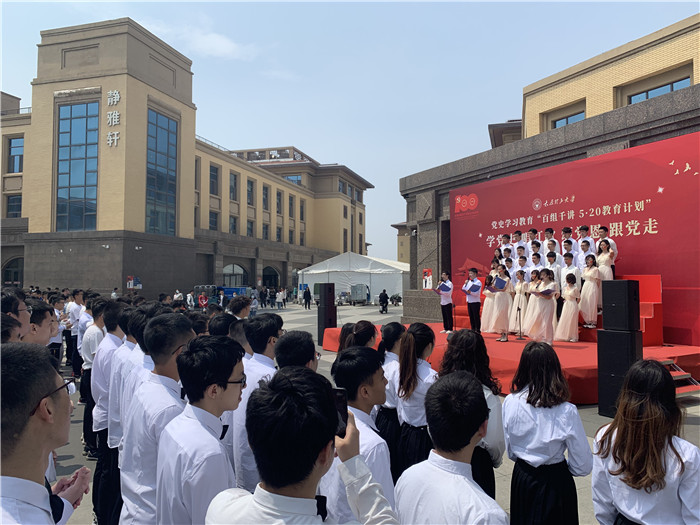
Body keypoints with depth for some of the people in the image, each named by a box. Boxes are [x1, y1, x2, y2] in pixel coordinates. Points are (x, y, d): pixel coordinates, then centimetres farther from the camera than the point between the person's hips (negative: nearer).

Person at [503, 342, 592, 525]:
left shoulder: (510, 402, -14)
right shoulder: (567, 412, -20)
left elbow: (510, 451, 0)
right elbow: (583, 466, -12)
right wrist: (557, 464, 6)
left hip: (521, 478, 3)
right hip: (555, 483, -2)